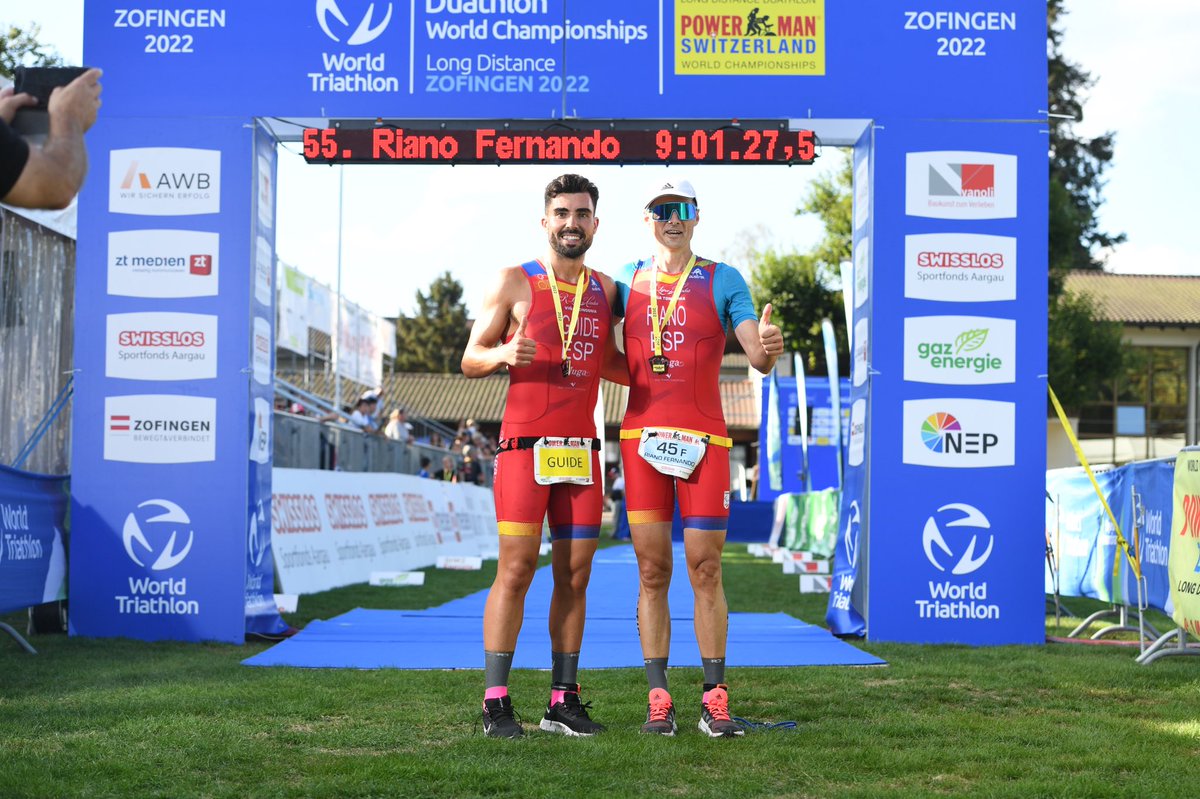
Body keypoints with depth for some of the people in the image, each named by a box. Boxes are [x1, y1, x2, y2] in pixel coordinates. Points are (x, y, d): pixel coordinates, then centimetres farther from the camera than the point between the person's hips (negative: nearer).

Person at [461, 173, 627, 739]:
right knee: (516, 569, -8)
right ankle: (495, 702, -4)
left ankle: (563, 700, 10)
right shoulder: (515, 283, 1)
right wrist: (504, 354, -19)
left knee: (574, 575, 4)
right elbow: (470, 360, 2)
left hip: (582, 449, 5)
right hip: (525, 445, -5)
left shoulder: (604, 290, 14)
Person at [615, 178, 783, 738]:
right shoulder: (627, 280, 13)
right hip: (641, 435, 2)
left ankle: (715, 699, 3)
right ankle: (658, 700, 5)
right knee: (652, 571, 2)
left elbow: (758, 358, -4)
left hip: (702, 438, -2)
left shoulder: (723, 281, 5)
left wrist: (768, 347, -27)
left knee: (706, 570, -2)